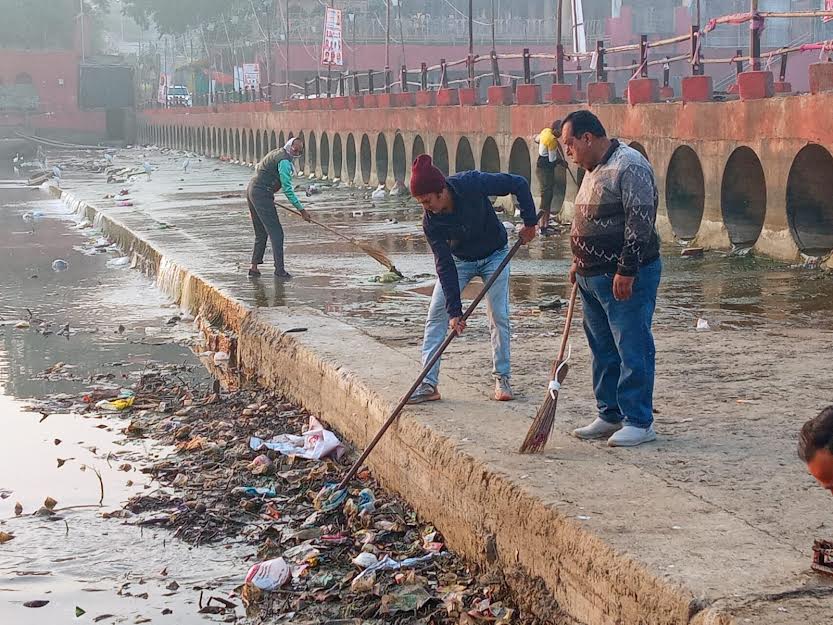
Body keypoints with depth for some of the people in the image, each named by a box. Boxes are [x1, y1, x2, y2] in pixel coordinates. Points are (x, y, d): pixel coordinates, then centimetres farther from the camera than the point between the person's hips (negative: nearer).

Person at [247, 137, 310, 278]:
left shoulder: (277, 153, 17)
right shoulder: (284, 161, -14)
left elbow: (258, 168, 29)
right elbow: (287, 189, -17)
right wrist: (301, 209, -15)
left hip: (251, 191, 10)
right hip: (262, 194, -10)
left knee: (261, 233, 16)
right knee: (276, 232, -8)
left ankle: (254, 267, 17)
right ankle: (279, 269, -10)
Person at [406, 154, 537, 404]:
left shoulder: (472, 184, -32)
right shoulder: (431, 221, -25)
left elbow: (519, 184, -21)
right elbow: (445, 266, -23)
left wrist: (529, 222, -21)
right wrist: (455, 310, -26)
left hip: (494, 254, -1)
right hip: (459, 259, 1)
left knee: (499, 315, -7)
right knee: (436, 313, -8)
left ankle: (502, 378, 8)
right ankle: (428, 384, -6)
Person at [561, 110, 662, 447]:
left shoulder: (629, 166, -16)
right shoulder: (594, 169, 15)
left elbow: (641, 222, -21)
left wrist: (626, 271, -23)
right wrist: (580, 262, 22)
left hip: (626, 278, -10)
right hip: (593, 277, 10)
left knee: (632, 350, -4)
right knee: (603, 350, 15)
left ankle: (639, 422, 1)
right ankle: (610, 416, 24)